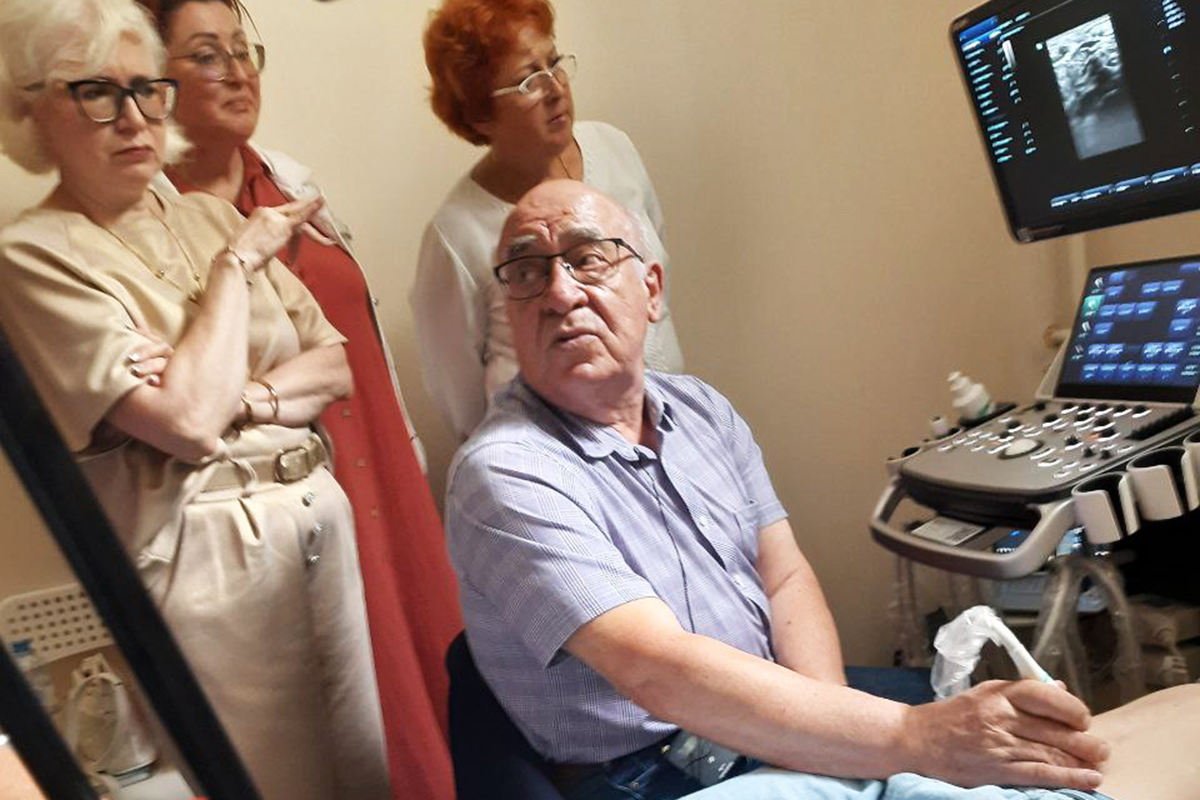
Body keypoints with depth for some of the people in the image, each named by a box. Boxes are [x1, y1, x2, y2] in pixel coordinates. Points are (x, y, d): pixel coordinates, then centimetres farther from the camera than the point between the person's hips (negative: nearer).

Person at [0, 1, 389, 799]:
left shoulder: (210, 216, 8)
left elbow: (338, 366, 5)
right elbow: (189, 423, -21)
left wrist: (246, 398, -15)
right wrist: (238, 262, -11)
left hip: (323, 517, 6)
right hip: (204, 552, -5)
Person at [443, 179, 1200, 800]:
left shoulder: (702, 410, 7)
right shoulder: (505, 474, -18)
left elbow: (786, 579, 5)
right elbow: (659, 673, -28)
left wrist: (827, 728, -14)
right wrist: (916, 739, -34)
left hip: (791, 736, 7)